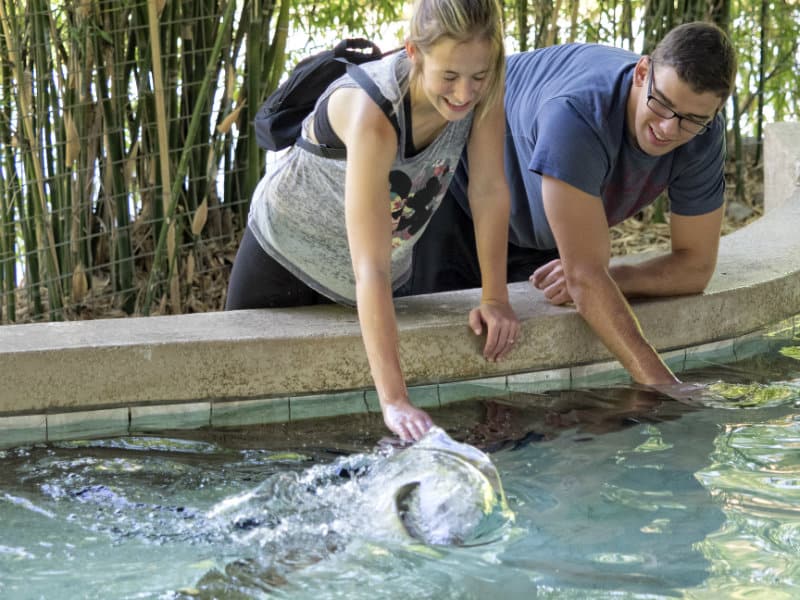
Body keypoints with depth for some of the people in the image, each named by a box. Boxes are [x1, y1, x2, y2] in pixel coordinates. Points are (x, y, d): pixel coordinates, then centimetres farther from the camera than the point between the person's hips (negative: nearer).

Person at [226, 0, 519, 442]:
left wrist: (495, 298, -14)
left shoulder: (481, 91, -26)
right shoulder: (372, 112, -40)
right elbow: (370, 270, -44)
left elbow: (490, 190, -11)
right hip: (285, 257, -4)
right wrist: (393, 400, -49)